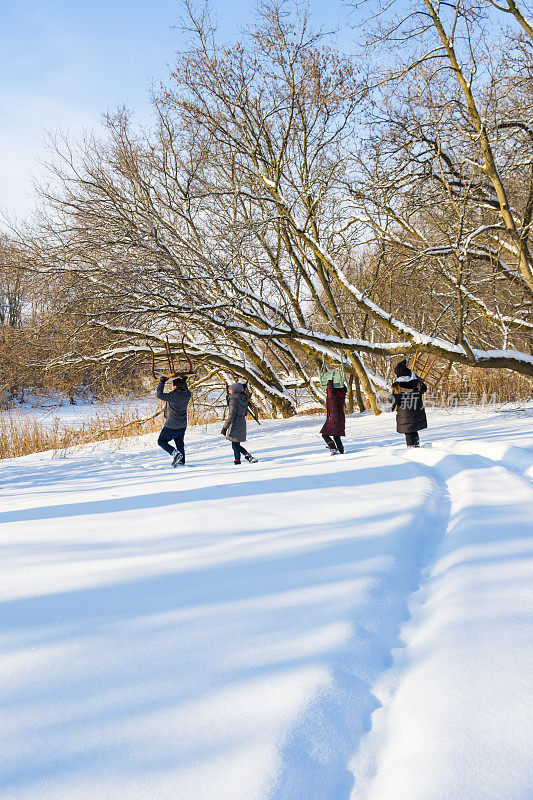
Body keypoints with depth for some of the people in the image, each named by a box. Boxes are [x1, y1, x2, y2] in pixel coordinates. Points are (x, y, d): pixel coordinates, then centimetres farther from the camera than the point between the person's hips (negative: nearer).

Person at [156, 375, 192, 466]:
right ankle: (181, 462, 18)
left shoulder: (173, 395, -23)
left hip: (171, 426, -7)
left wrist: (162, 381, -7)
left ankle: (175, 453, -11)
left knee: (161, 441, 7)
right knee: (180, 444, 18)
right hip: (182, 426, 7)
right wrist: (184, 380, 25)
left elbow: (159, 394, -14)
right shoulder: (187, 395, -2)